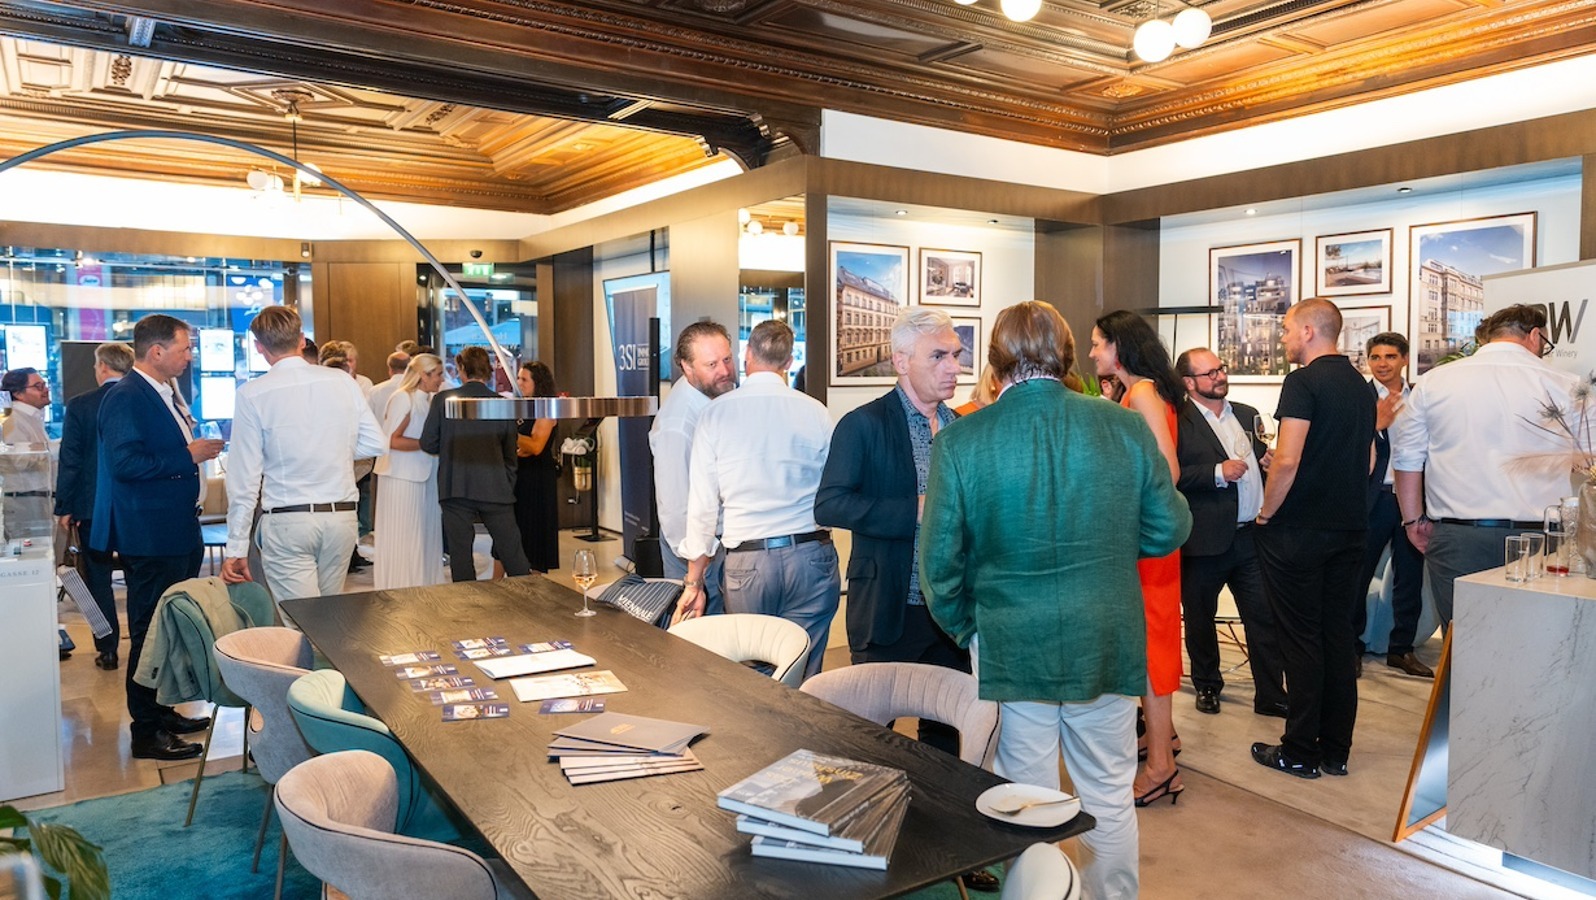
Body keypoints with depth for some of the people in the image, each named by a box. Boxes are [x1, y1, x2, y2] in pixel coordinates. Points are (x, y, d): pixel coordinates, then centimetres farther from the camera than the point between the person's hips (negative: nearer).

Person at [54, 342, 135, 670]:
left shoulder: (79, 406, -8)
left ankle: (108, 650, 9)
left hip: (92, 506, -2)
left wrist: (64, 507, -1)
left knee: (98, 578, 7)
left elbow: (70, 461, -7)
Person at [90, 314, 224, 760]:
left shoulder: (161, 394, 15)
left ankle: (161, 712, 31)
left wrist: (197, 449, 10)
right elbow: (125, 463, -26)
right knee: (150, 633, -2)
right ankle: (147, 733, 8)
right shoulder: (126, 397, -16)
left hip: (176, 532, 10)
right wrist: (188, 456, -21)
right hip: (150, 536, -10)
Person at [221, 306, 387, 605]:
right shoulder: (343, 382, 1)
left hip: (287, 523, -3)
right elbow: (376, 443, 4)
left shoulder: (251, 395, -6)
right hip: (342, 517, 4)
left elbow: (244, 477, -5)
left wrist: (236, 548, 0)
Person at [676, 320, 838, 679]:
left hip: (745, 564, 0)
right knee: (802, 681, 7)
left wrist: (694, 583, 7)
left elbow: (702, 505, 0)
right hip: (810, 556, 0)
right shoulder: (816, 413, -1)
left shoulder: (715, 414, -1)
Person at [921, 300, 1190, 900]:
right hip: (1108, 645, 2)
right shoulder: (1126, 429, -7)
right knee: (1109, 799, 18)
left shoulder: (959, 442, -11)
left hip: (1010, 649, -1)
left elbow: (938, 563, -7)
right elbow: (1169, 531, 2)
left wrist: (965, 628, 9)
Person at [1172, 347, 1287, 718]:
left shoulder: (1247, 415, 14)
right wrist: (1218, 473, -21)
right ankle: (1206, 687, 29)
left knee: (1266, 618, 6)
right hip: (1204, 542, -5)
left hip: (1252, 535, 5)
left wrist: (1270, 459, 2)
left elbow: (1261, 461, 24)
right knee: (1200, 619, 11)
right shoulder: (1178, 421, -8)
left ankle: (1271, 694, 18)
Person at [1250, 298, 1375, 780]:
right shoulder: (1361, 385, 12)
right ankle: (1335, 750, 20)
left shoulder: (1303, 382, -14)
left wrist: (1266, 513, -10)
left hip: (1298, 529, -8)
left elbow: (1287, 460, -22)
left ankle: (1300, 752, 9)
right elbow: (1368, 460, 18)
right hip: (1349, 527, 8)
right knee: (1338, 634, 12)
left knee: (1301, 639, 0)